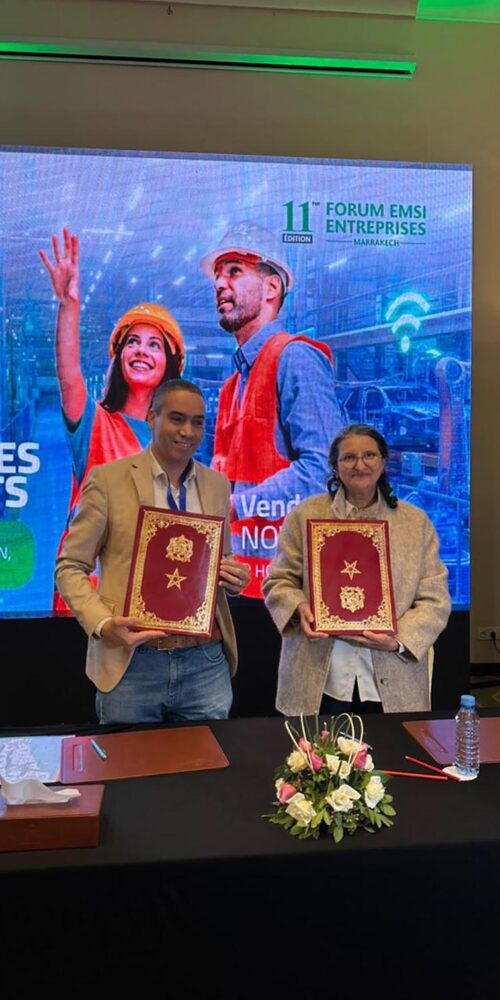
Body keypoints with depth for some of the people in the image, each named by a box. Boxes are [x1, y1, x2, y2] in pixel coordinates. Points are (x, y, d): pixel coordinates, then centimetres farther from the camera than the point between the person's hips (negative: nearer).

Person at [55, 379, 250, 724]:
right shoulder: (108, 478, -3)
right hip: (131, 662, -3)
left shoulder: (218, 485, 9)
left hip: (206, 663, 3)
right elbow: (70, 567, -1)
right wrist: (103, 624, -17)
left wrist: (234, 577, -5)